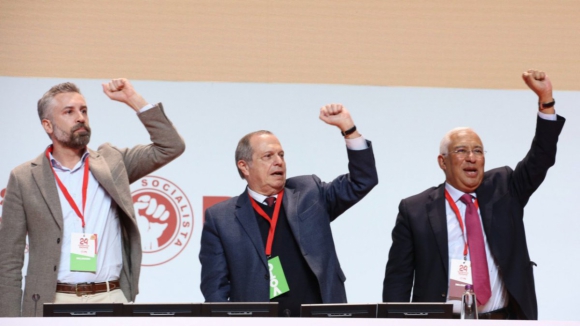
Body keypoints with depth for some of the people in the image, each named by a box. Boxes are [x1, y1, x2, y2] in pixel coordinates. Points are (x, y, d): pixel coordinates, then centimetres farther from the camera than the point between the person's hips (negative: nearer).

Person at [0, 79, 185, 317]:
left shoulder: (111, 162, 12)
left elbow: (170, 147, 6)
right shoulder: (24, 179, 4)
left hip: (111, 299, 2)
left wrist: (134, 100, 0)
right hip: (53, 304, -1)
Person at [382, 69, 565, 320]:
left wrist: (546, 100, -9)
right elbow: (397, 279, 6)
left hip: (504, 319, 2)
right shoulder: (415, 210, 4)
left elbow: (540, 161, 2)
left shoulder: (502, 190, 12)